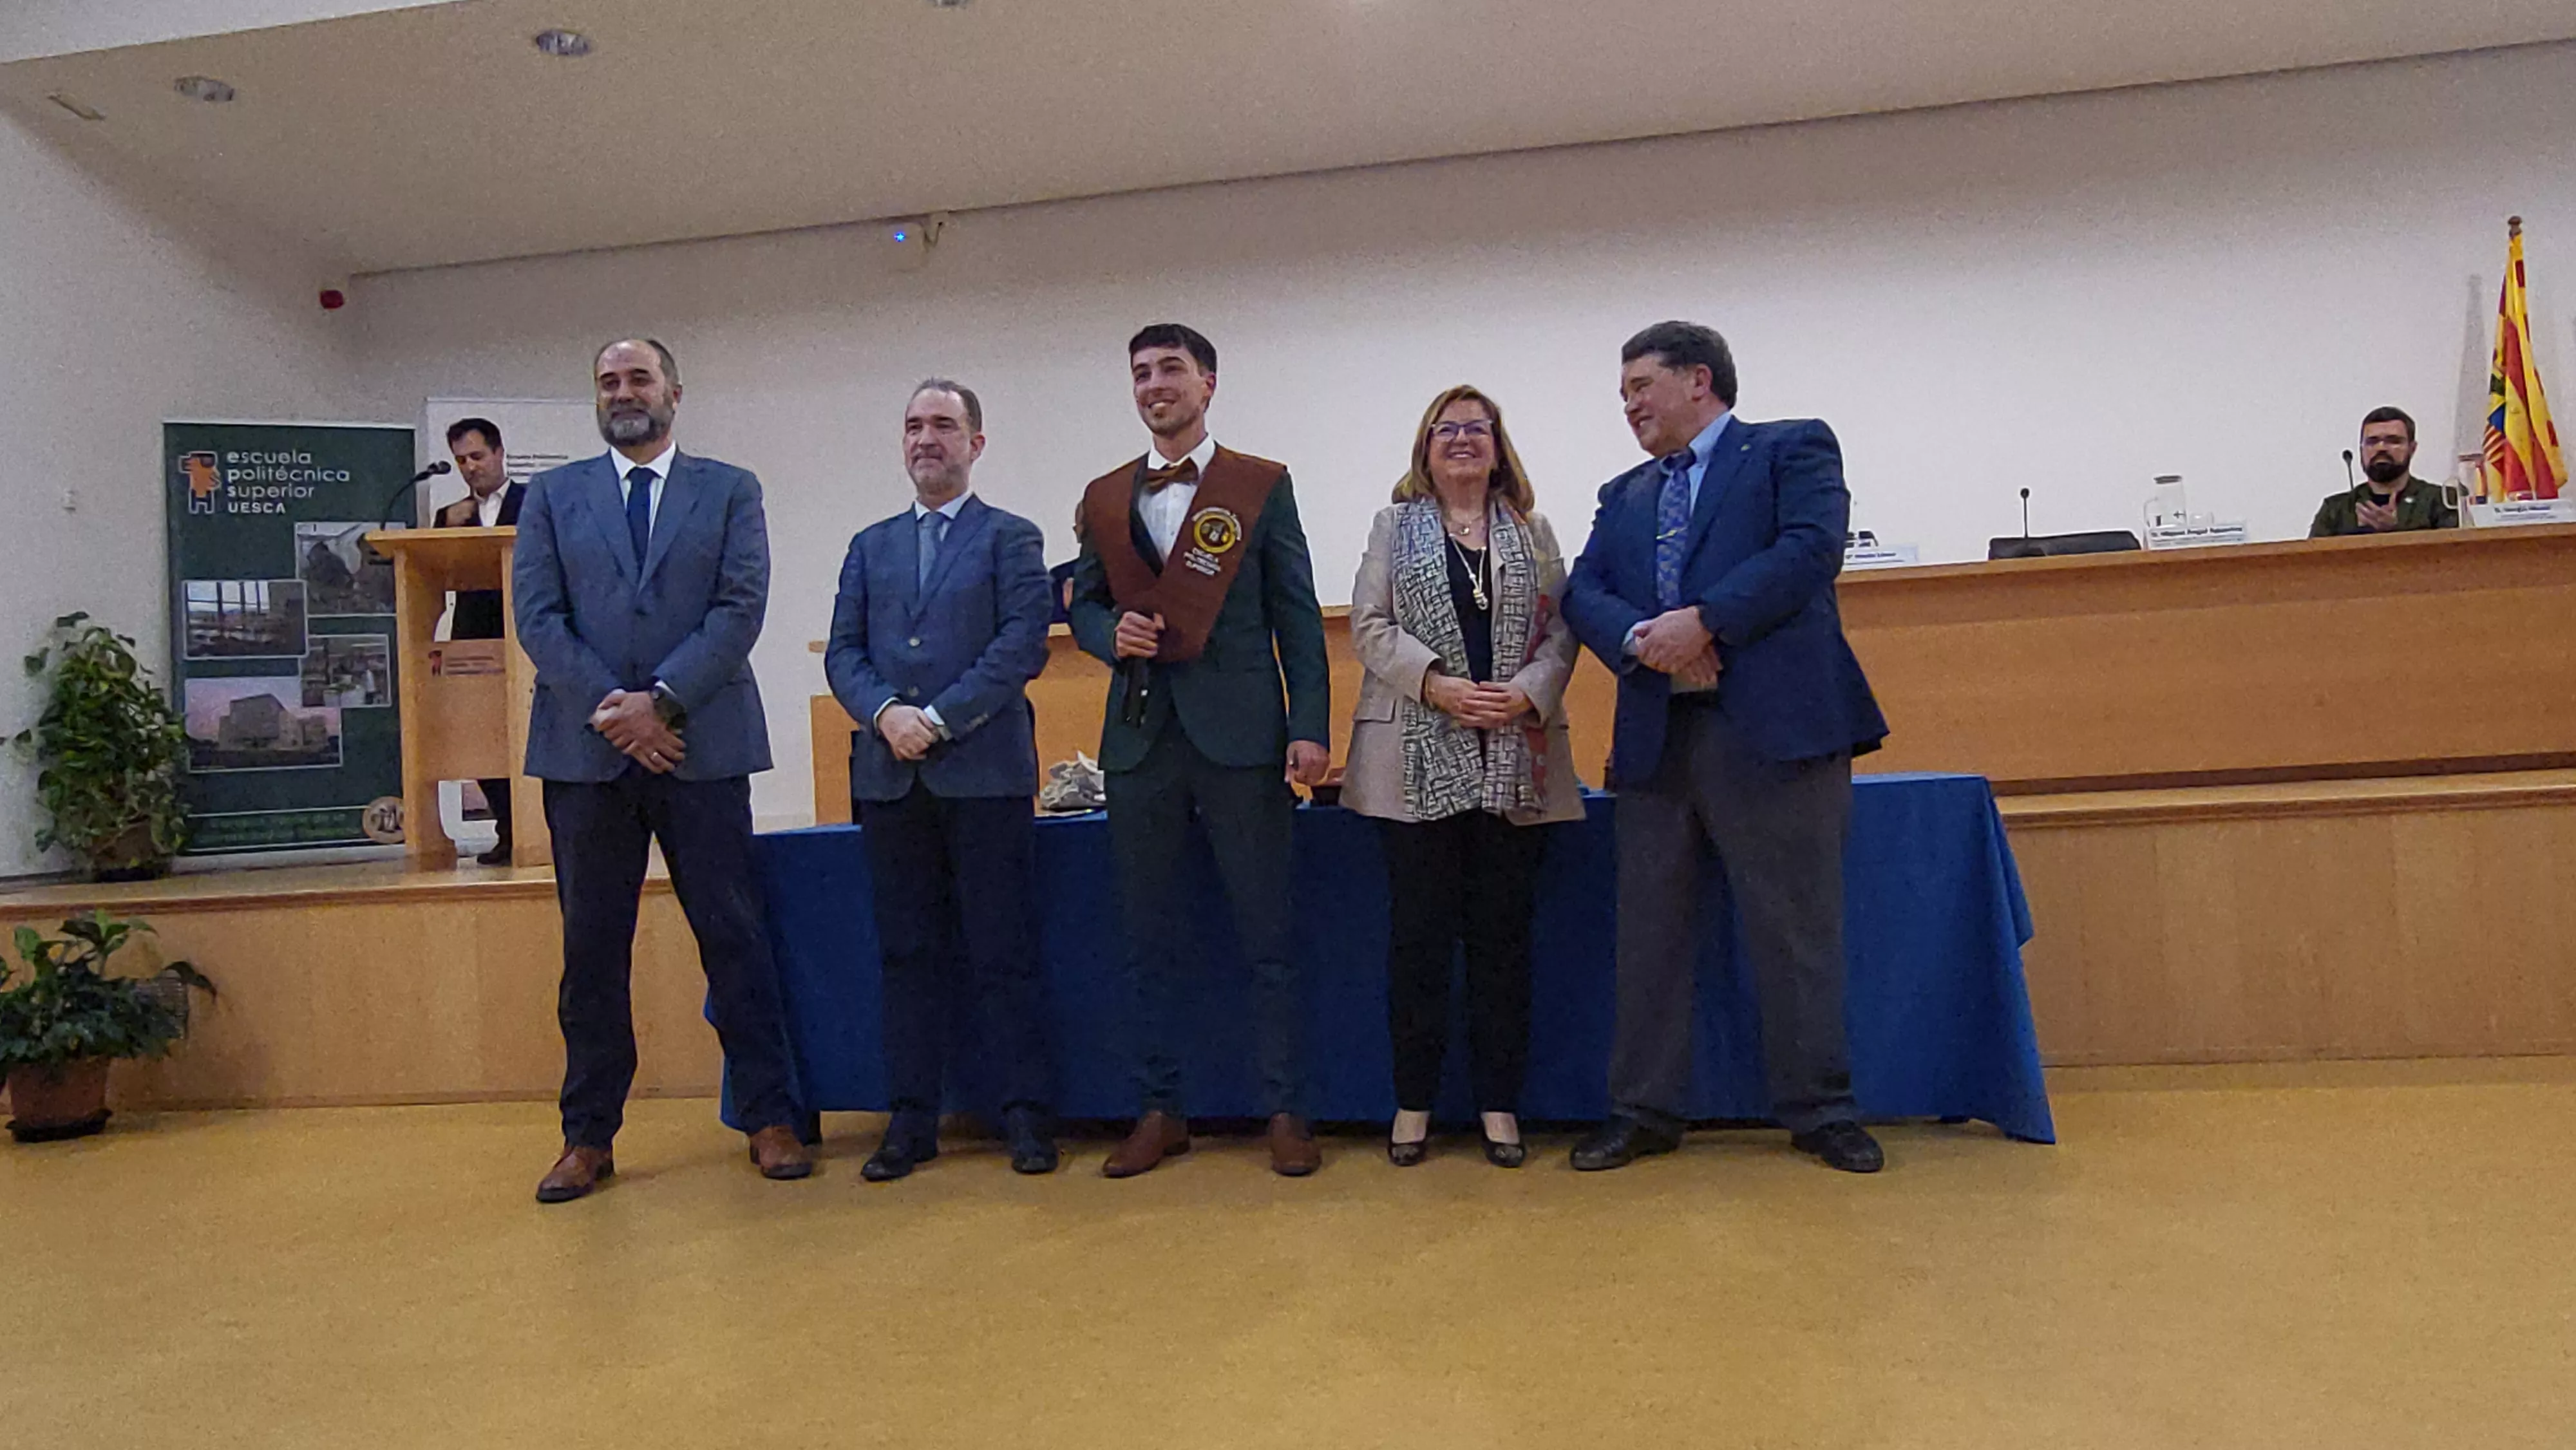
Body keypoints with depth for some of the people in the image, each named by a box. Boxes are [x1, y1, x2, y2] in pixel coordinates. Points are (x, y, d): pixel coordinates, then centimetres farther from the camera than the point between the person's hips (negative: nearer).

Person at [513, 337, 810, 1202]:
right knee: (592, 947, 7)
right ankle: (589, 1136, 17)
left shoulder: (730, 492, 9)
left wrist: (662, 701, -13)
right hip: (584, 748, 2)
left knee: (734, 935, 2)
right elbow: (539, 618, 3)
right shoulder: (552, 497, 13)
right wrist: (608, 708, -10)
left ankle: (769, 1118, 10)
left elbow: (741, 608, -3)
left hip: (701, 743, -1)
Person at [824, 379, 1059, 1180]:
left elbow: (1023, 645, -6)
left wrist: (940, 718, -12)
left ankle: (1024, 1113, 8)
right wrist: (885, 713, -8)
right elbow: (843, 652, 11)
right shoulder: (871, 547, 19)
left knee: (1004, 952, 0)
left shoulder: (1012, 538, 6)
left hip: (985, 772, -4)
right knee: (909, 953, 7)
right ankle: (913, 1117, 14)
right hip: (890, 777, 4)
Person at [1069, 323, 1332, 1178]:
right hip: (1139, 736, 3)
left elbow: (1297, 617, 1)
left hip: (1239, 734, -3)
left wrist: (1309, 728, -7)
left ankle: (1283, 1110, 12)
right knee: (1149, 939, 8)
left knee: (1267, 937, 2)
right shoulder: (1103, 498, 14)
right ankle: (1159, 1111, 19)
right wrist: (1111, 632, -7)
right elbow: (1083, 604, 17)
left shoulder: (1262, 487, 5)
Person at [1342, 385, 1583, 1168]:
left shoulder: (1532, 530, 14)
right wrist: (1437, 685, -12)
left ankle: (1499, 1102, 13)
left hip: (1515, 760, 1)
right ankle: (1413, 1101, 11)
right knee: (1419, 930, 1)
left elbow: (1562, 628, 7)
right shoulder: (1395, 526, 11)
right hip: (1421, 760, -1)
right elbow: (1368, 625, 1)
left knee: (1504, 931, 4)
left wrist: (1529, 692, -12)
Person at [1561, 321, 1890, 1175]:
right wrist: (1642, 641, -12)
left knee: (1797, 930, 1)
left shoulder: (1793, 450, 7)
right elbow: (1582, 593, 9)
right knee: (1648, 935, 7)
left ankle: (1818, 1111, 14)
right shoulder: (1623, 496, 22)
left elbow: (1810, 550, -9)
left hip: (1773, 726, -5)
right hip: (1655, 736, 5)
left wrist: (1704, 621, -16)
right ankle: (1643, 1112, 17)